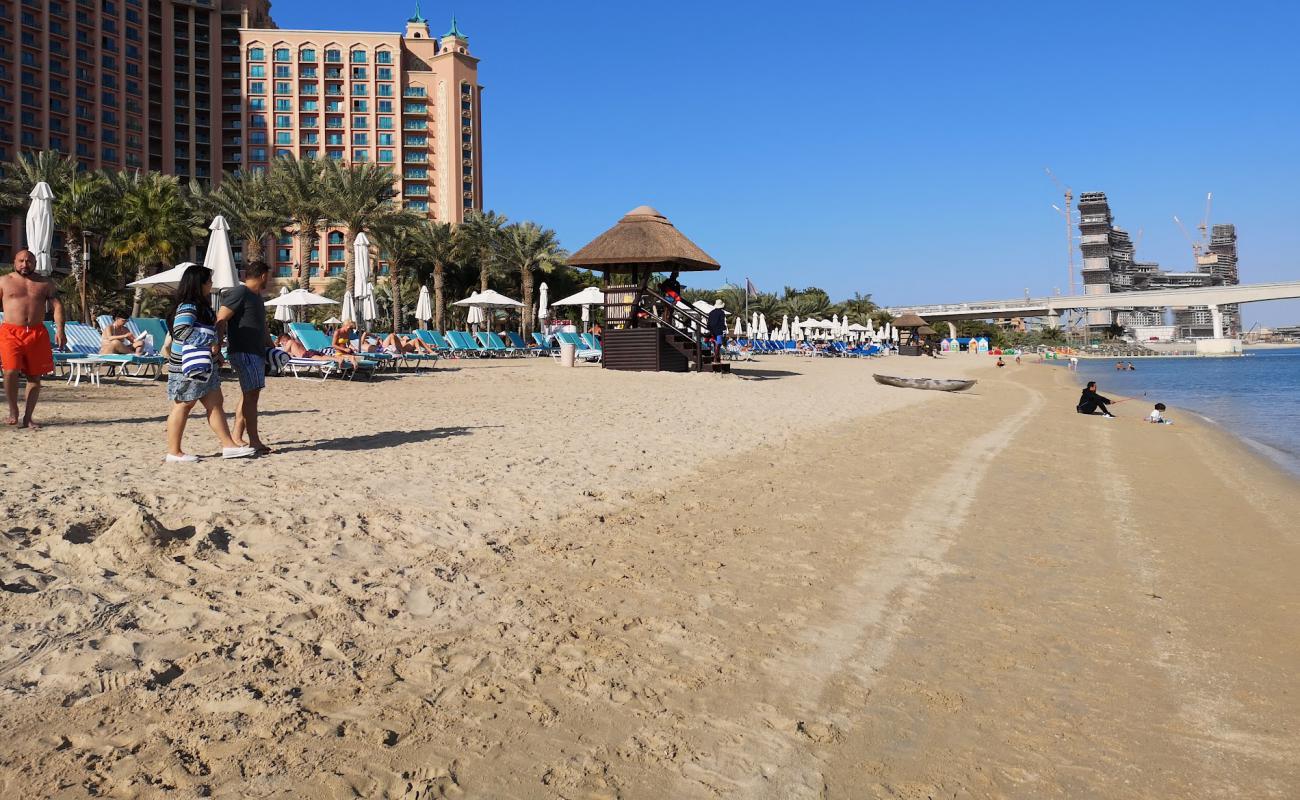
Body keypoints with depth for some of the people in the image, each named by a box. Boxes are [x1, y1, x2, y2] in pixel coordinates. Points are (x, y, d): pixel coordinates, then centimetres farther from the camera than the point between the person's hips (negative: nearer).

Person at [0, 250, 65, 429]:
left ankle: (27, 418, 12)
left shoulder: (45, 283, 12)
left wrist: (60, 330, -6)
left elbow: (57, 305, 6)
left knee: (34, 377, 3)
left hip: (37, 334, 2)